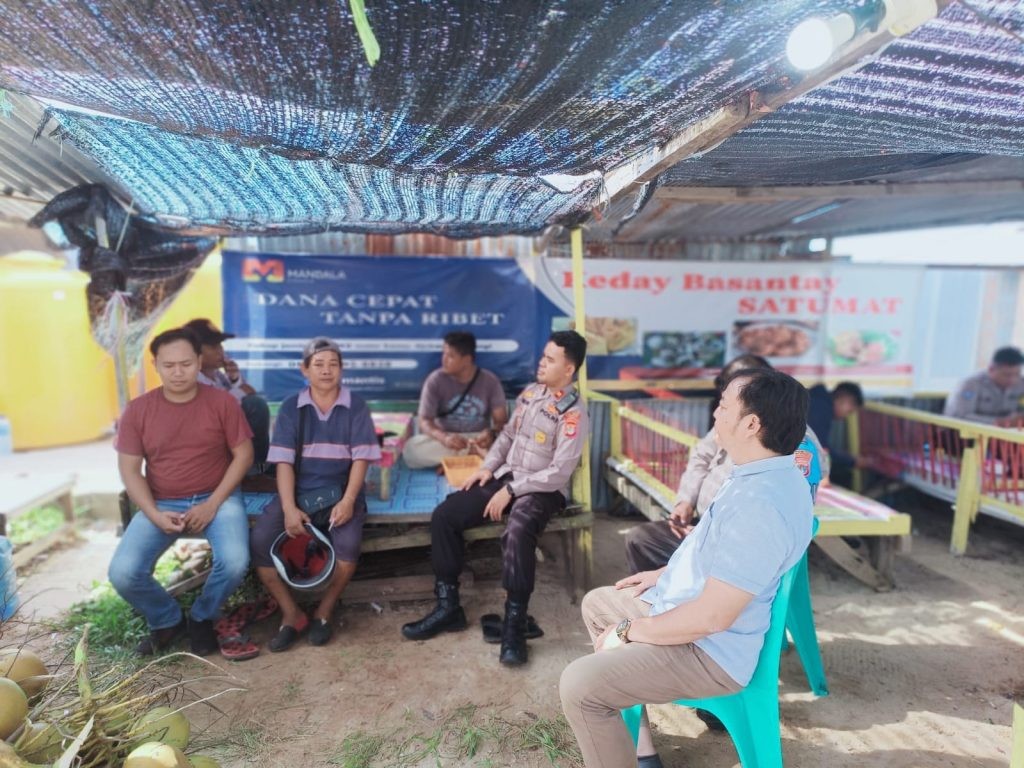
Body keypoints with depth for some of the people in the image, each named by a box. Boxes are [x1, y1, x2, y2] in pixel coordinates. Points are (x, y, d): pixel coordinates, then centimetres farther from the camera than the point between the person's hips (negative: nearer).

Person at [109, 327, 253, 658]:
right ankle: (167, 620, 13)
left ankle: (202, 618, 8)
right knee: (122, 573, -19)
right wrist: (155, 514, -14)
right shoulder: (137, 410, -2)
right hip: (161, 504, 2)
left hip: (217, 498, -2)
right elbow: (129, 470, 0)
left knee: (235, 562, -27)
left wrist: (213, 503, -13)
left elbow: (243, 454, -4)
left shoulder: (222, 402, -6)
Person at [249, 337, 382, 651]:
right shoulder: (291, 407, 4)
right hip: (298, 491, 2)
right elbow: (284, 461, -3)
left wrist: (347, 501, -19)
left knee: (348, 543, -30)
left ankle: (324, 612, -3)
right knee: (260, 539, -22)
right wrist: (289, 508, -16)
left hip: (339, 492, -2)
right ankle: (292, 614, -3)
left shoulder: (355, 406, 1)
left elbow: (361, 459, -4)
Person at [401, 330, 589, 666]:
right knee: (444, 515, -9)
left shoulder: (573, 413, -14)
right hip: (506, 476, 7)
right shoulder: (530, 392, 8)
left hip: (542, 488, -7)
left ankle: (514, 623, -22)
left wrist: (511, 491, -19)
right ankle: (448, 606, 0)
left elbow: (559, 473, -19)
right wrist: (487, 467, 2)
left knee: (517, 533, -38)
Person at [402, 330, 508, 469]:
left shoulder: (490, 381, -4)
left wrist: (491, 433, -31)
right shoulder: (435, 380, -7)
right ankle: (476, 452, -20)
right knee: (411, 448, -31)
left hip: (480, 439, 0)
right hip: (446, 439, 0)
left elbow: (501, 420, -7)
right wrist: (444, 438, -32)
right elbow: (425, 421, -11)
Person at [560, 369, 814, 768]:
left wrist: (629, 630, -17)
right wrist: (667, 573, 16)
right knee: (596, 603, 23)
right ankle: (628, 732, 29)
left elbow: (712, 616, -30)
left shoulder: (759, 505, -32)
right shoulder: (769, 475, 2)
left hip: (708, 650, -11)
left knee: (578, 684, -21)